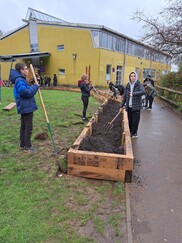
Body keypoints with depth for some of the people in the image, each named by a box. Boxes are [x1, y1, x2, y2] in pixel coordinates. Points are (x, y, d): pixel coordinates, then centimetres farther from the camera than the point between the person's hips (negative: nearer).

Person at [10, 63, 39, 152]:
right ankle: (27, 146, 7)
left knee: (23, 126, 16)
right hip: (26, 107, -11)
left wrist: (33, 87, 2)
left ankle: (23, 144, 27)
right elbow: (26, 93, -24)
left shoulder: (21, 80, 14)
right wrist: (35, 87, -14)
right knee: (29, 127, -3)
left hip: (24, 107, 11)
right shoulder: (19, 81, -18)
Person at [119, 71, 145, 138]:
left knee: (135, 120, 3)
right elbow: (125, 96, 10)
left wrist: (133, 94, -31)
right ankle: (130, 132, 29)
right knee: (130, 120, 11)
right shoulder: (128, 85, 7)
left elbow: (143, 92, -23)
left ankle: (134, 133, 21)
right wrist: (121, 106, 10)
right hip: (129, 106, 4)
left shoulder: (139, 84, -5)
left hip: (136, 106, -4)